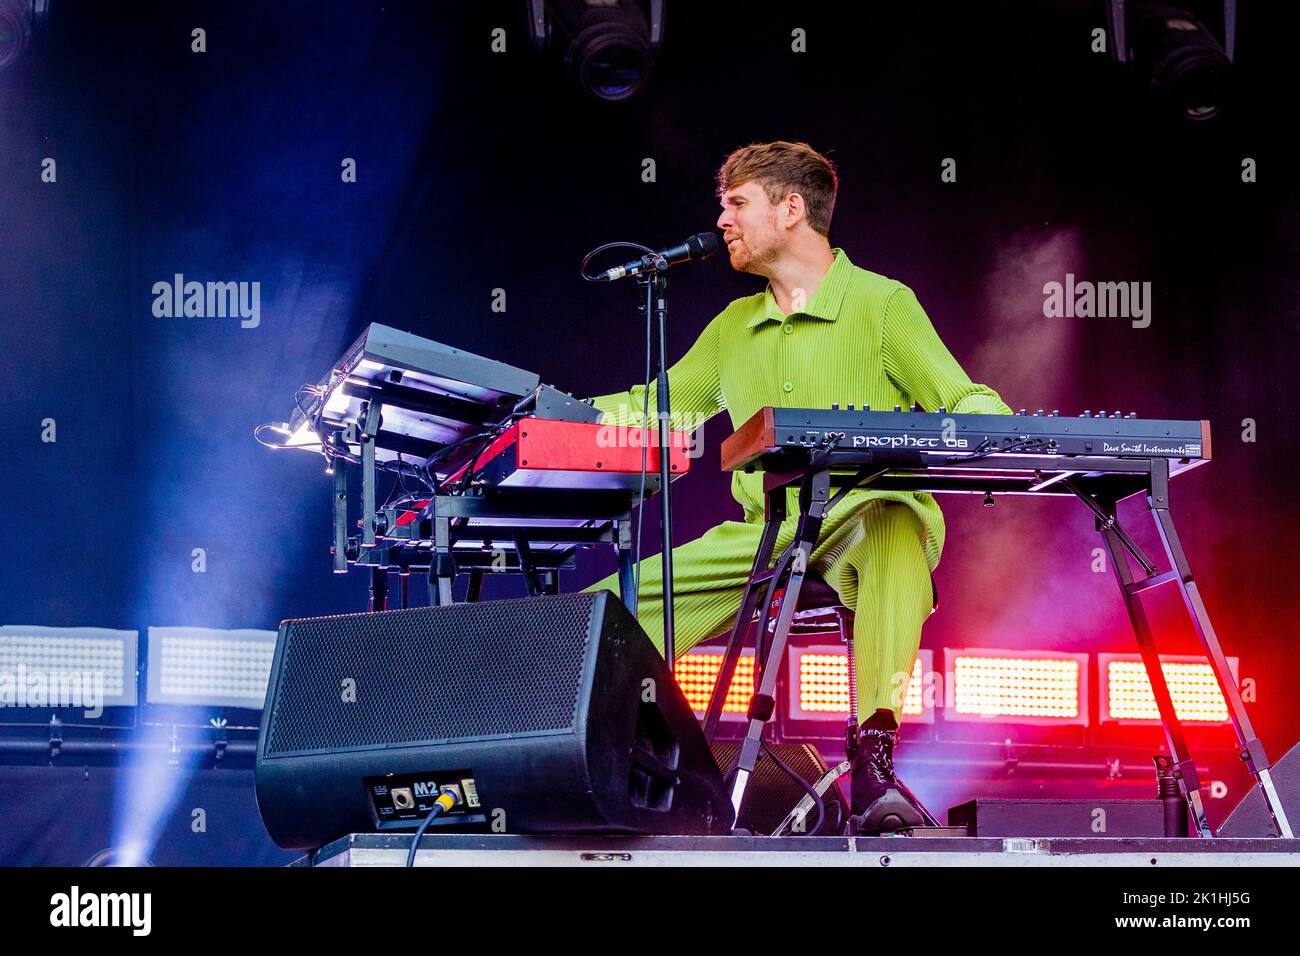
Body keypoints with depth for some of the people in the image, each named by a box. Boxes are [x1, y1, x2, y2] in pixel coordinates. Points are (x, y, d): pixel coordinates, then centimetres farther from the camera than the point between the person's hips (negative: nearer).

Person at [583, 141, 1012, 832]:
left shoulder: (880, 303, 3)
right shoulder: (734, 328, 20)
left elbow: (969, 403, -3)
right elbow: (654, 409, 26)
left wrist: (979, 414, -28)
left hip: (866, 520, -6)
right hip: (764, 535, 6)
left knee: (891, 526, -44)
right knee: (602, 614, -12)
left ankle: (873, 763, -53)